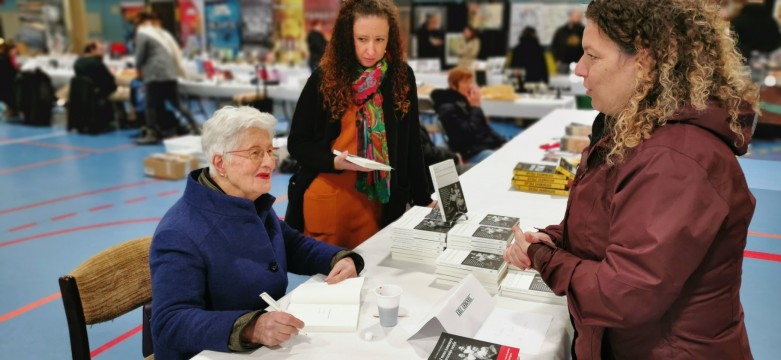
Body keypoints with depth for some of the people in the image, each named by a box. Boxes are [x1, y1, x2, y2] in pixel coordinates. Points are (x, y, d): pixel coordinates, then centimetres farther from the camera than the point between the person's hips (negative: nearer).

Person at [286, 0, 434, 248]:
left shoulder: (402, 76, 0)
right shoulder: (324, 78, -6)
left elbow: (410, 143, 6)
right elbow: (296, 143, -2)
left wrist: (422, 198, 7)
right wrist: (335, 161, -18)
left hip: (375, 200, 2)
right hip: (326, 198, -1)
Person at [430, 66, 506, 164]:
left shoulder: (465, 102, 12)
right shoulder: (448, 109, -14)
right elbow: (469, 133, -22)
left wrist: (502, 142, 6)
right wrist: (475, 107, -14)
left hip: (489, 145, 9)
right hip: (472, 153, -9)